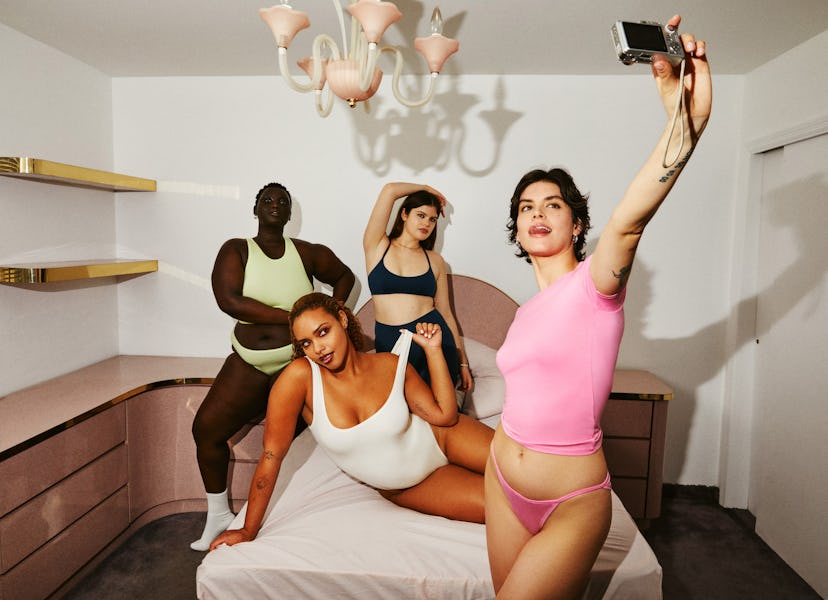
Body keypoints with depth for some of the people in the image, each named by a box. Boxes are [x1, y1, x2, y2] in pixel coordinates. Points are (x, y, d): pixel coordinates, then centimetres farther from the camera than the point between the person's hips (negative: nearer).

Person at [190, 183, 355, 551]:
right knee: (205, 427, 1)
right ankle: (218, 515, 22)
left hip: (298, 361, -2)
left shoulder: (307, 253, 2)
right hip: (248, 364, 2)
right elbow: (228, 300, -16)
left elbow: (345, 276, 18)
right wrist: (292, 316, -19)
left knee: (287, 440, -3)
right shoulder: (236, 250, 0)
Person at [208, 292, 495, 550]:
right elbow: (272, 454, -20)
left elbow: (445, 415, -11)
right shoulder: (300, 376, -24)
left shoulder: (390, 366, -16)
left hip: (438, 439, 2)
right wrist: (249, 530, -16)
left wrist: (433, 349, -16)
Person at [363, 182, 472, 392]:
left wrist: (462, 362, 11)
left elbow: (445, 312, 12)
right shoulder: (377, 247, 4)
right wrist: (425, 188, 11)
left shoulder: (434, 260, 11)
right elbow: (389, 190, -5)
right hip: (389, 344, -1)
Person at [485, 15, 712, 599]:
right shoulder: (529, 308, 8)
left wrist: (686, 123, -50)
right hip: (504, 484, 7)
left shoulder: (594, 282, -13)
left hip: (572, 502, -6)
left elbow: (628, 220, -35)